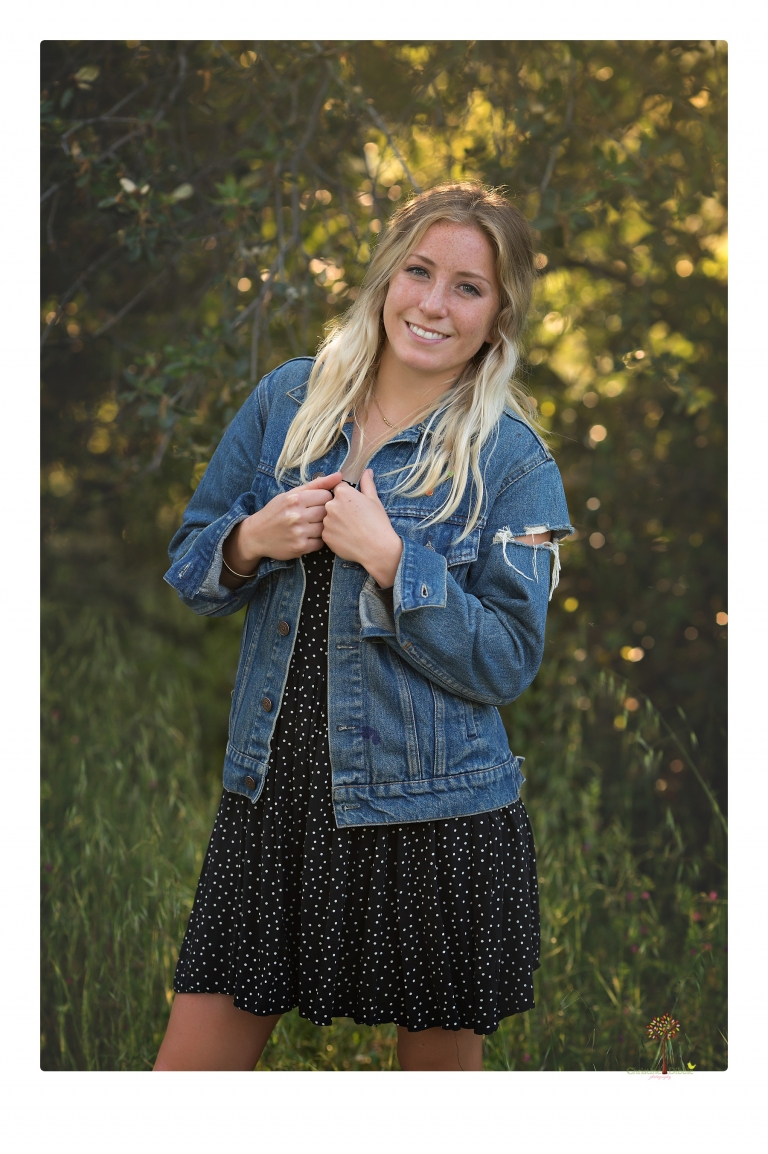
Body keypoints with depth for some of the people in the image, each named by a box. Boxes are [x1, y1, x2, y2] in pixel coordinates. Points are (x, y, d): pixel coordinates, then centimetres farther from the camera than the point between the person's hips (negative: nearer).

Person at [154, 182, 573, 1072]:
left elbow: (508, 661, -10)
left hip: (433, 820, -3)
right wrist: (251, 542, -12)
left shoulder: (513, 461, -6)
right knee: (187, 1067, 5)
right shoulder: (287, 399, 4)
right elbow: (188, 567, 10)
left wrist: (390, 557, -20)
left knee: (441, 1062, 13)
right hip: (272, 798, 3)